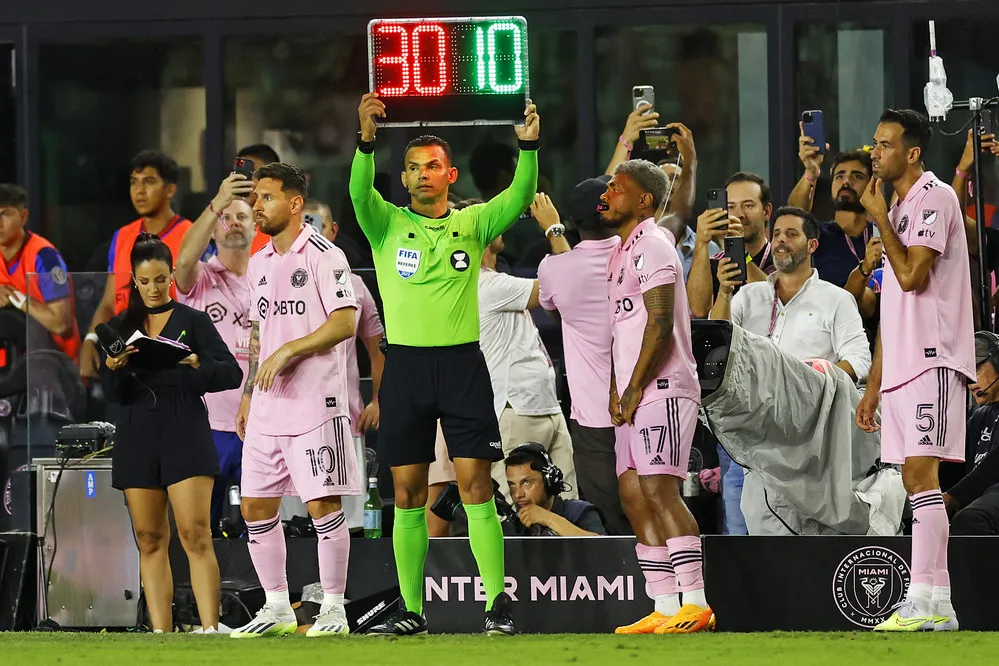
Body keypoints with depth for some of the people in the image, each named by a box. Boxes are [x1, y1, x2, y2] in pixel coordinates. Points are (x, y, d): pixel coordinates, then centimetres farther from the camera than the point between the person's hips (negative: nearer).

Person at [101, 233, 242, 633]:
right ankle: (161, 634, 4)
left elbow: (233, 374, -2)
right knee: (149, 540, 3)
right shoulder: (119, 327, 10)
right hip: (137, 438, 3)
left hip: (185, 435, -3)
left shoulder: (194, 321, 4)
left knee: (195, 535, -12)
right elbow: (112, 394, 4)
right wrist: (113, 370, -17)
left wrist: (199, 366, -21)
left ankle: (210, 630, -17)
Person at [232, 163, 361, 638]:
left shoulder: (324, 256, -8)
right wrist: (247, 395, 19)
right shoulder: (259, 264, 16)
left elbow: (344, 323, -16)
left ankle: (333, 608, 0)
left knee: (322, 503, -7)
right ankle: (277, 608, 15)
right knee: (255, 506, 6)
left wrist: (288, 352, -19)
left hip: (315, 403, -8)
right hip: (266, 410, 8)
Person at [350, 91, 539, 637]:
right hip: (405, 365, 1)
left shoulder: (472, 224, 6)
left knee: (475, 485, -6)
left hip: (462, 364, -1)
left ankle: (498, 603, -5)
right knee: (407, 493, 4)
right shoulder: (387, 225, 6)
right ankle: (411, 610, 10)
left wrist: (528, 147, -25)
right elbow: (359, 192, -13)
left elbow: (519, 197, -8)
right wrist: (367, 140, -29)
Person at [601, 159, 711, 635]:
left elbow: (660, 325, -16)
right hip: (632, 398, 10)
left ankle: (695, 604, -18)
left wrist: (635, 389, -15)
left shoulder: (652, 244, -9)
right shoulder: (623, 251, 22)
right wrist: (616, 392, 12)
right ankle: (666, 608, 7)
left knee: (659, 489, -16)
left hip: (660, 389, -10)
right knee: (634, 495, 6)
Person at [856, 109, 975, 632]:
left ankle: (924, 600, -21)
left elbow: (912, 275, -19)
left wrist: (879, 218, -8)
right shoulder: (898, 210, 21)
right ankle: (937, 605, 7)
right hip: (901, 365, 9)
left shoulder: (936, 198, -7)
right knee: (914, 479, 6)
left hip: (932, 360, -9)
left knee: (921, 471, -15)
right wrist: (873, 386, 21)